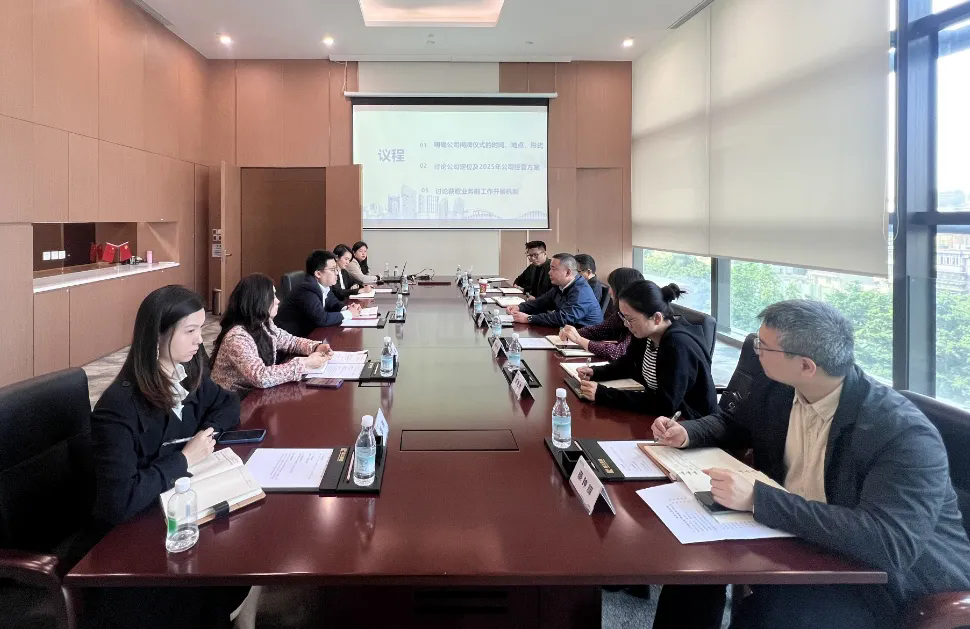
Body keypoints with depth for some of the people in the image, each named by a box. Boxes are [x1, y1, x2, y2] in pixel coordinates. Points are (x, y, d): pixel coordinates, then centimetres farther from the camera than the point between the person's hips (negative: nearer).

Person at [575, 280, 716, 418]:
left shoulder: (679, 346, -27)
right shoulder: (645, 334, -3)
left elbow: (665, 404, -32)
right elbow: (627, 365, 16)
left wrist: (603, 395, -32)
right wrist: (595, 372, -3)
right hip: (661, 416, 7)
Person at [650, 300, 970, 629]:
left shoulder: (904, 434, -28)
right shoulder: (775, 388, -5)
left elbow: (889, 543, -38)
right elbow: (732, 422, 17)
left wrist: (758, 499, -40)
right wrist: (687, 433, -6)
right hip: (799, 541, 7)